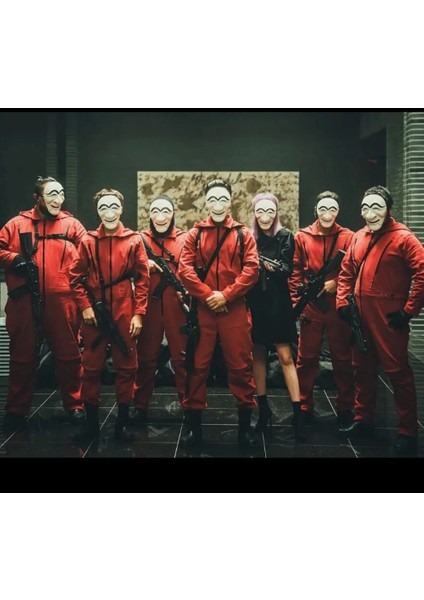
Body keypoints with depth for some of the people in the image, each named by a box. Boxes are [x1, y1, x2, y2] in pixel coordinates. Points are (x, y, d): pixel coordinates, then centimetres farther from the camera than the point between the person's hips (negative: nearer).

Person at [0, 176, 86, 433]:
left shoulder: (72, 225, 8)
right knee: (23, 357, 9)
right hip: (25, 301, 0)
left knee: (68, 355, 6)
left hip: (62, 301, 0)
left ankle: (74, 406, 20)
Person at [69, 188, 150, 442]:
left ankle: (122, 422, 18)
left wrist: (139, 313, -6)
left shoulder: (134, 240, 0)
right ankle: (91, 422, 18)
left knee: (126, 367, 6)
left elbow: (142, 279, -1)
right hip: (94, 313, 1)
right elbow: (76, 276, 5)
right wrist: (85, 306, -6)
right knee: (91, 367, 6)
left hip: (125, 313, -1)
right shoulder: (88, 241, 3)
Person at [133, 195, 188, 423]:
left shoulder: (185, 239, 3)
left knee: (182, 357, 3)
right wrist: (144, 265, -14)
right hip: (149, 306, 1)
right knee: (146, 357, 8)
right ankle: (140, 407, 18)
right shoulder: (141, 239, 7)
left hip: (177, 306, -1)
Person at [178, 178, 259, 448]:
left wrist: (226, 295, -14)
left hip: (235, 309, -1)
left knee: (240, 365, 3)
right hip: (202, 309, 1)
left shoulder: (243, 234, 6)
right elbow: (185, 268, -2)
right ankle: (194, 423, 16)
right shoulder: (195, 233, 8)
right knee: (198, 365, 5)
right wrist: (207, 295, -13)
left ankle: (245, 425, 16)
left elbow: (251, 269, -4)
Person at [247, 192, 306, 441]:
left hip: (278, 302, -2)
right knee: (258, 354, 9)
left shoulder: (286, 236, -3)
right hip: (254, 302, 3)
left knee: (285, 356, -6)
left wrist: (274, 268, -26)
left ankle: (298, 413, -3)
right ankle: (263, 407, 20)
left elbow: (288, 269, -9)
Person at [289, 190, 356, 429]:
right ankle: (305, 408, 16)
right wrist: (296, 300, -1)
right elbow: (296, 272, 5)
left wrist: (335, 283, -13)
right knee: (306, 358, 4)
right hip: (311, 305, 0)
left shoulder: (348, 237, 3)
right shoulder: (302, 237, 5)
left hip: (339, 305, 0)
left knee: (343, 358, 7)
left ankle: (345, 410, 19)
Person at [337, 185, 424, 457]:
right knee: (363, 369, 16)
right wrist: (343, 302, 5)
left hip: (389, 319, -7)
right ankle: (364, 420, 31)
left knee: (398, 372, -2)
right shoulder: (359, 237, 10)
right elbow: (347, 272, 17)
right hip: (361, 317, 7)